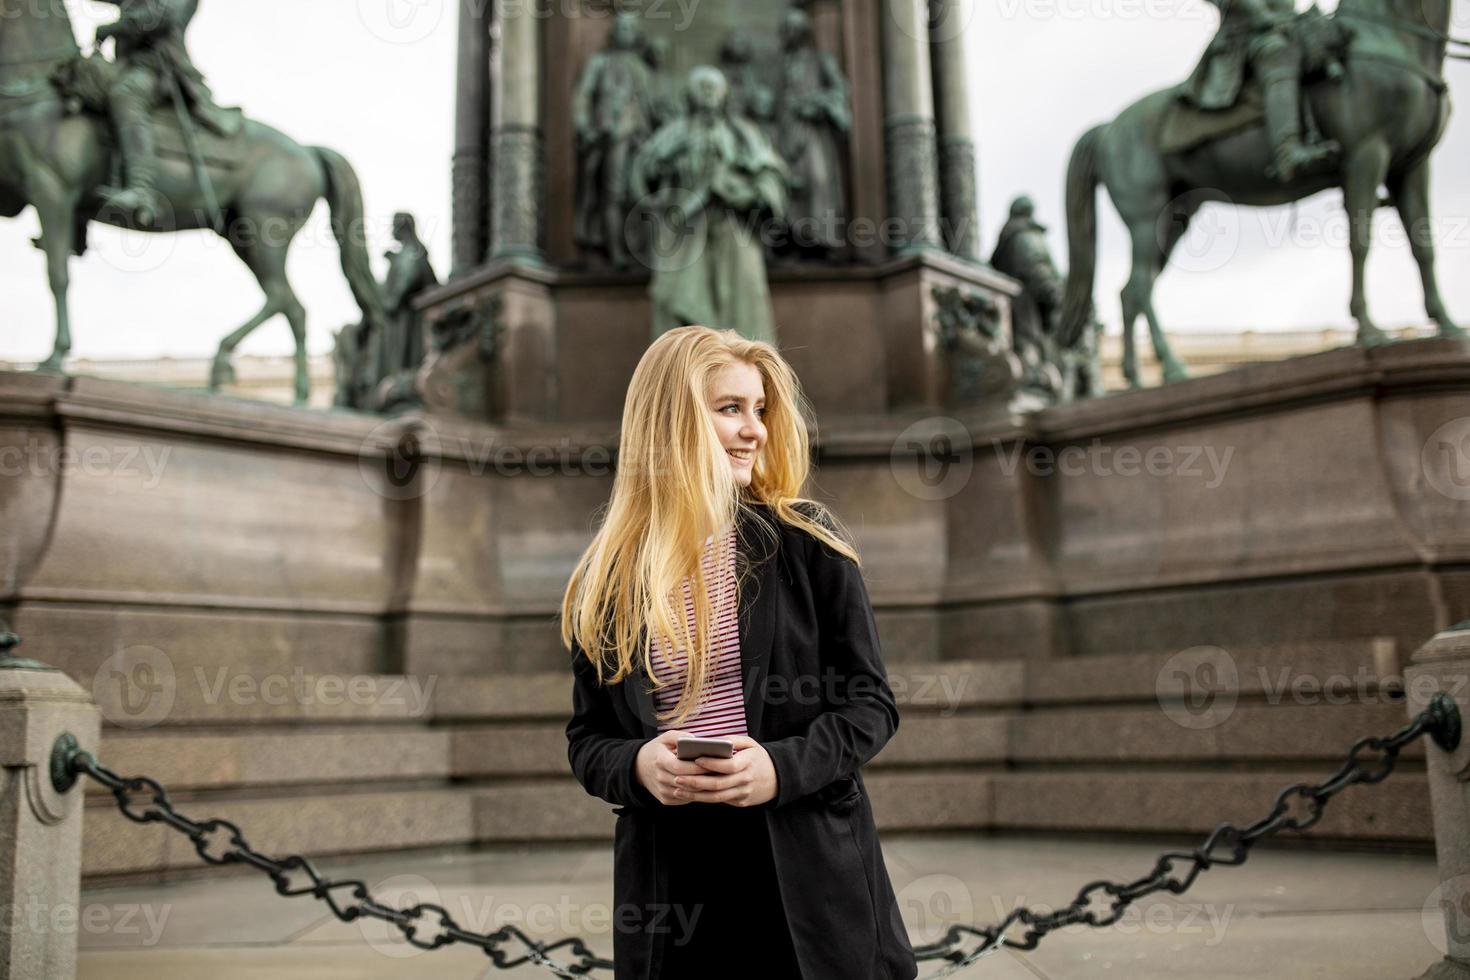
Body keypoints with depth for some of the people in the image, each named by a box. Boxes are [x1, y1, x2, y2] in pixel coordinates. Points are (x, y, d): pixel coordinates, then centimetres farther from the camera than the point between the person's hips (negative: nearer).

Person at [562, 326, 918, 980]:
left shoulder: (809, 545, -2)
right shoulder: (608, 578, 2)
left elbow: (871, 704, -1)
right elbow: (588, 736, 8)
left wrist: (781, 766, -17)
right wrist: (637, 766, -14)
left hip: (808, 871, -1)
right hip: (668, 878, 1)